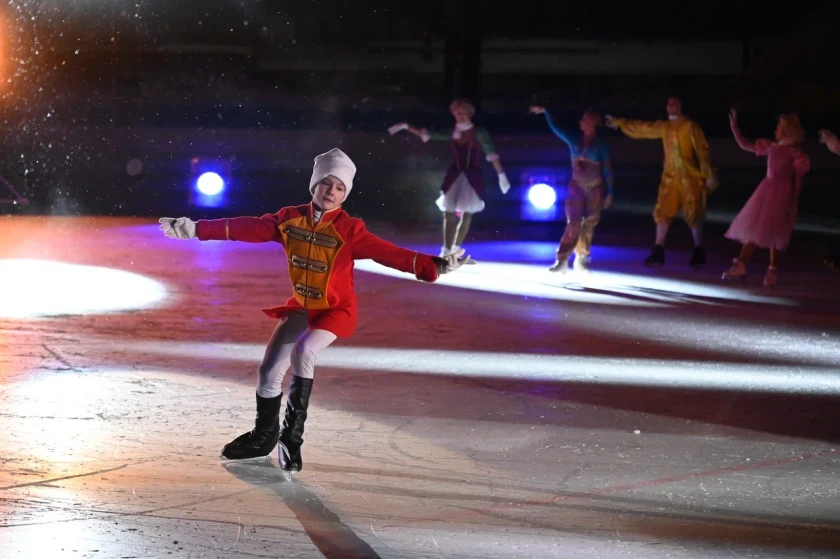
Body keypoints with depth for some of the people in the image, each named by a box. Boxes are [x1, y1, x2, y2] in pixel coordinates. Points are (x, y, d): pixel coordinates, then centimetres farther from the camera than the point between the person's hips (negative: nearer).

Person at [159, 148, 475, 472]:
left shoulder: (349, 230, -19)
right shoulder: (290, 219, -7)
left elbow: (386, 252, -27)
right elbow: (248, 229, -3)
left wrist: (434, 267, -39)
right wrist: (197, 229, -4)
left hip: (336, 309, -5)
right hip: (301, 307, 5)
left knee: (303, 351, -30)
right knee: (270, 368, 6)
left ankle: (292, 435, -17)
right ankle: (264, 436, 32)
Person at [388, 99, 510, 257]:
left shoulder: (479, 133, -4)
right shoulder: (451, 133, 5)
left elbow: (492, 154, -7)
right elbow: (426, 134, 9)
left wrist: (501, 175, -12)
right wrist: (406, 126, 2)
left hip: (472, 177, -2)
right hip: (454, 176, 2)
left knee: (466, 214, 3)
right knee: (449, 213, -5)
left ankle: (455, 250, 14)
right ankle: (446, 251, -4)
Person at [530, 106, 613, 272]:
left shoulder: (601, 144, -4)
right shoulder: (574, 139, 2)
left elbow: (607, 169, -3)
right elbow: (555, 127, -4)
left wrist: (609, 192, -5)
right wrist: (545, 112, -15)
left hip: (595, 189, -1)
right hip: (577, 187, 1)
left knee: (588, 226, 4)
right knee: (573, 223, -8)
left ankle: (581, 261, 15)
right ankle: (562, 260, -11)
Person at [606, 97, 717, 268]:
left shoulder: (690, 126, -7)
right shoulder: (663, 127, 10)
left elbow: (702, 150, -10)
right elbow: (641, 128, 20)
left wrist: (709, 175, -14)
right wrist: (619, 123, 21)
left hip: (690, 177, -6)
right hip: (670, 177, 6)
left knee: (694, 215, -2)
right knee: (663, 212, 2)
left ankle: (699, 253, 7)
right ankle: (658, 253, 7)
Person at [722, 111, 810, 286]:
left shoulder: (795, 153, -8)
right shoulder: (772, 147, 10)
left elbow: (798, 180, -10)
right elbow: (745, 145, 15)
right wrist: (734, 127, 9)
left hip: (781, 193, -6)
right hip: (766, 190, 6)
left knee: (774, 233, -2)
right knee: (754, 228, 4)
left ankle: (772, 271, 11)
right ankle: (740, 267, 5)